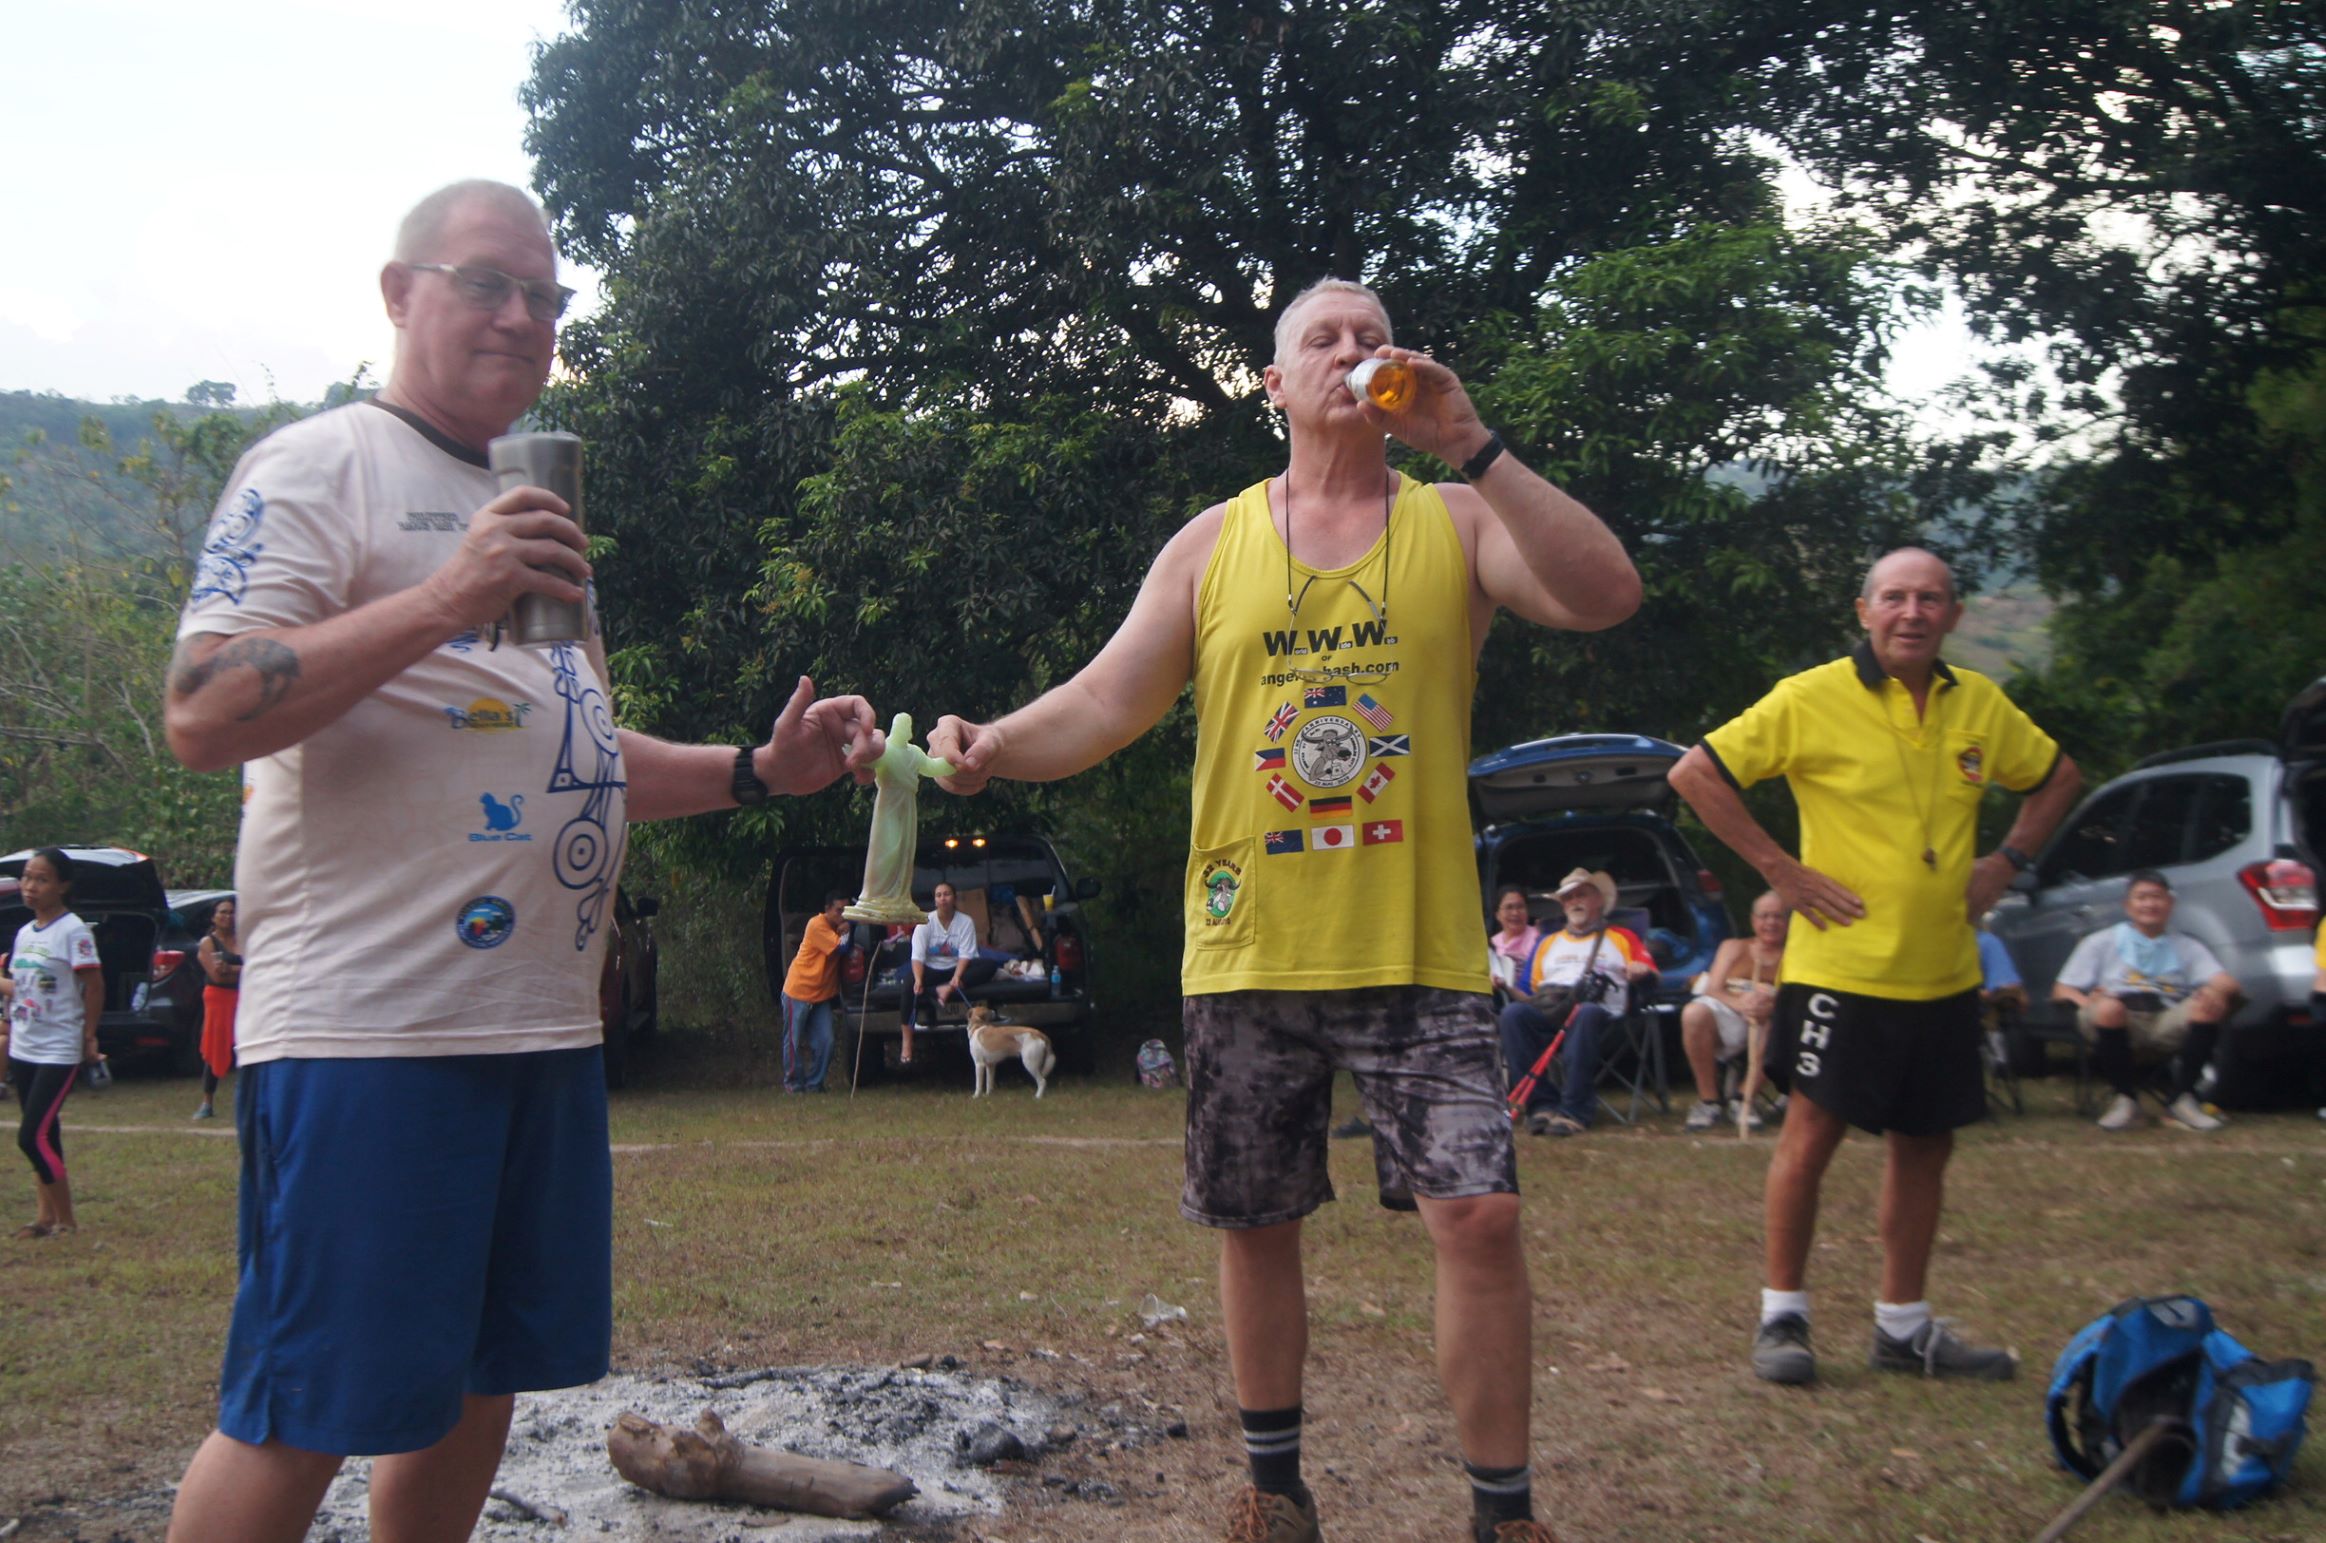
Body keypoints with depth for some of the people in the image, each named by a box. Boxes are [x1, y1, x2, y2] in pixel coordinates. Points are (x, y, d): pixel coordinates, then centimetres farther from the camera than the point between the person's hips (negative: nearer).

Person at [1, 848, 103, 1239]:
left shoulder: (73, 931, -12)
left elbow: (93, 985, -12)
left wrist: (89, 1035, -11)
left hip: (58, 1052, -7)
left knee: (33, 1136, -12)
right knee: (42, 1135, 11)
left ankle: (66, 1219, 0)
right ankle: (45, 1215, 17)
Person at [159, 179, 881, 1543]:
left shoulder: (528, 520, 23)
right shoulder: (322, 468, -3)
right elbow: (204, 717, -16)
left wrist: (759, 770, 14)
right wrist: (445, 601, -24)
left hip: (547, 1022, 9)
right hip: (371, 1027, -8)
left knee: (480, 1381, 14)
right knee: (303, 1413, -5)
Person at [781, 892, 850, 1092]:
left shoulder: (838, 927, 8)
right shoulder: (817, 925, -18)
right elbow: (839, 947, -22)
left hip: (822, 995, 7)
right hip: (798, 992, -6)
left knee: (825, 1042, -3)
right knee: (794, 1041, 3)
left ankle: (814, 1083, 8)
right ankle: (793, 1083, 16)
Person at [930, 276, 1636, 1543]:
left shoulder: (1457, 523, 4)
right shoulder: (1212, 545, 8)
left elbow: (1606, 595, -13)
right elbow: (1108, 702, 2)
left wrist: (1470, 445, -19)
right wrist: (996, 746, -17)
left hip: (1419, 951, -2)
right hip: (1249, 952, 2)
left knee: (1479, 1213, -10)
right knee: (1255, 1225, 11)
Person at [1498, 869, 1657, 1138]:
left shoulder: (1622, 937, 27)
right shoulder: (1548, 943, 36)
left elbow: (1650, 974, 13)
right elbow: (1530, 988, 30)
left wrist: (1641, 972, -9)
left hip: (1597, 1009, -3)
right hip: (1548, 1008, 3)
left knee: (1586, 1014, -41)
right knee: (1512, 1013, -32)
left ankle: (1574, 1110, -45)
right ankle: (1541, 1105, -35)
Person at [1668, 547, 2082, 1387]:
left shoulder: (1981, 704, 6)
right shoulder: (1812, 700, -9)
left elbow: (2056, 776, 23)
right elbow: (1696, 772, -10)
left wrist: (2006, 861, 9)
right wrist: (1778, 866, -12)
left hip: (1943, 972, 5)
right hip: (1840, 965, -5)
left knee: (1924, 1144, 11)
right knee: (1812, 1132, -3)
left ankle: (1904, 1325, 23)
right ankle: (1782, 1316, 11)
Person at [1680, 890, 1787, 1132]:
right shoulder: (1733, 947, 20)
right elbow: (1712, 989, 3)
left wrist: (1772, 1005, -28)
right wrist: (1739, 1003, -21)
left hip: (1768, 1021, -1)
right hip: (1726, 1016, 1)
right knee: (1694, 1014, -32)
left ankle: (1744, 1099, -17)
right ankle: (1708, 1100, -19)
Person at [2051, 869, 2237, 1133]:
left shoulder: (2188, 947, 25)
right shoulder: (2101, 942, 21)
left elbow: (2227, 982, 8)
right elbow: (2061, 990, 12)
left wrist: (2216, 991, -17)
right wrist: (2086, 1002, -11)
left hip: (2167, 1024, 2)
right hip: (2116, 1022, -2)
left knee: (2209, 1006, -28)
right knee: (2108, 1007, -37)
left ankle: (2181, 1098, -15)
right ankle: (2125, 1097, -17)